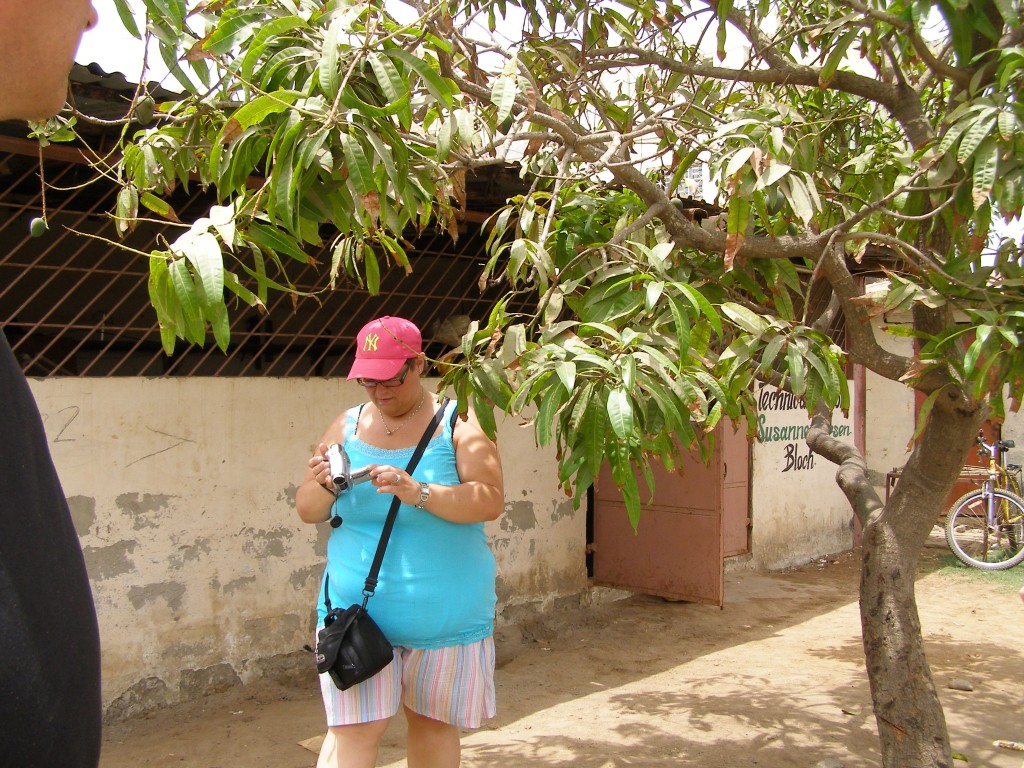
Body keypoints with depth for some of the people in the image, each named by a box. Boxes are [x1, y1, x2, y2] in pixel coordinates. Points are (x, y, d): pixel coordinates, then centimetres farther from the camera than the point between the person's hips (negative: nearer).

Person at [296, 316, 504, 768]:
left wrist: (418, 493, -30)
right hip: (357, 611, 2)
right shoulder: (346, 427, 6)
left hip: (445, 616, -1)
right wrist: (325, 486, -16)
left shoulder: (457, 425, -4)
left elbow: (490, 502, -16)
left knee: (433, 722, 13)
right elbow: (308, 512, 7)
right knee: (354, 730, -4)